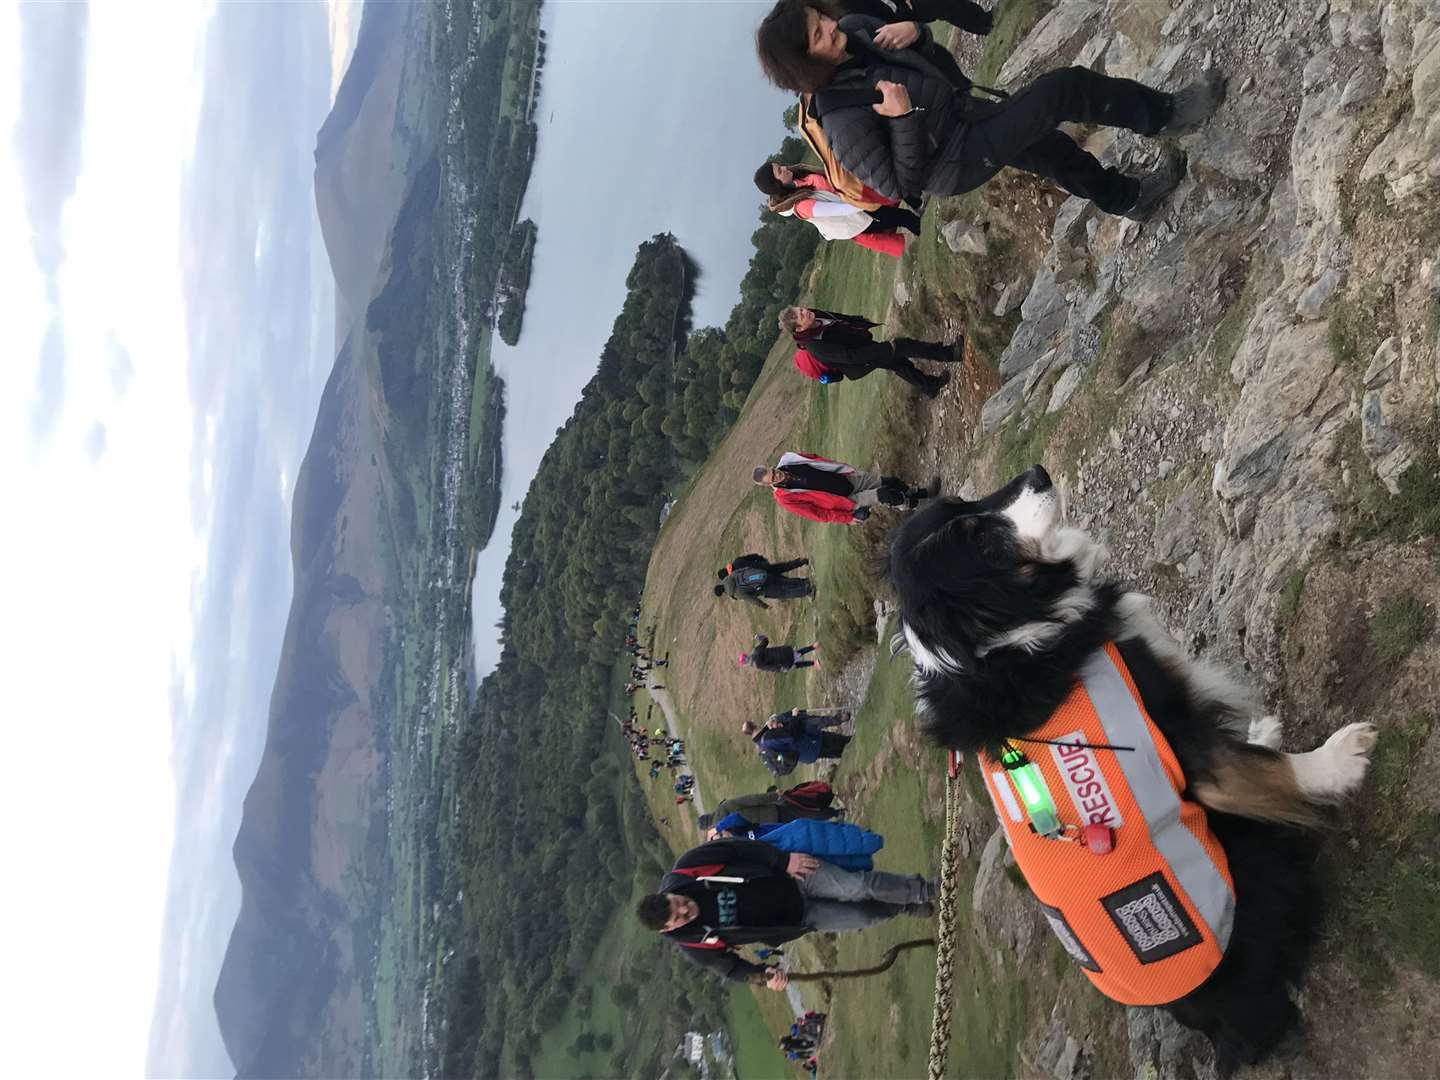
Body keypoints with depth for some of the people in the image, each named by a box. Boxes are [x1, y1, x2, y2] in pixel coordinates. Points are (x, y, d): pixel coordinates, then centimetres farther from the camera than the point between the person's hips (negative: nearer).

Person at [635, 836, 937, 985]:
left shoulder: (686, 868, -21)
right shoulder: (694, 946, -17)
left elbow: (738, 849, -13)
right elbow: (731, 967, -3)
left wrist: (784, 859, -19)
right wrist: (763, 977, -20)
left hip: (793, 876, 0)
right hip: (795, 919, 0)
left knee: (858, 886, -15)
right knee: (864, 916, -8)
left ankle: (925, 889, 9)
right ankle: (907, 907, 23)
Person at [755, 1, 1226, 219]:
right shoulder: (842, 120, -32)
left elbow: (923, 48, 8)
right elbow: (900, 187, -26)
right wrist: (902, 120, -39)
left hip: (961, 112, 8)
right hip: (957, 162, -8)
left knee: (1054, 149, 26)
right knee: (1066, 88, -13)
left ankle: (1130, 197, 51)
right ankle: (1167, 114, 10)